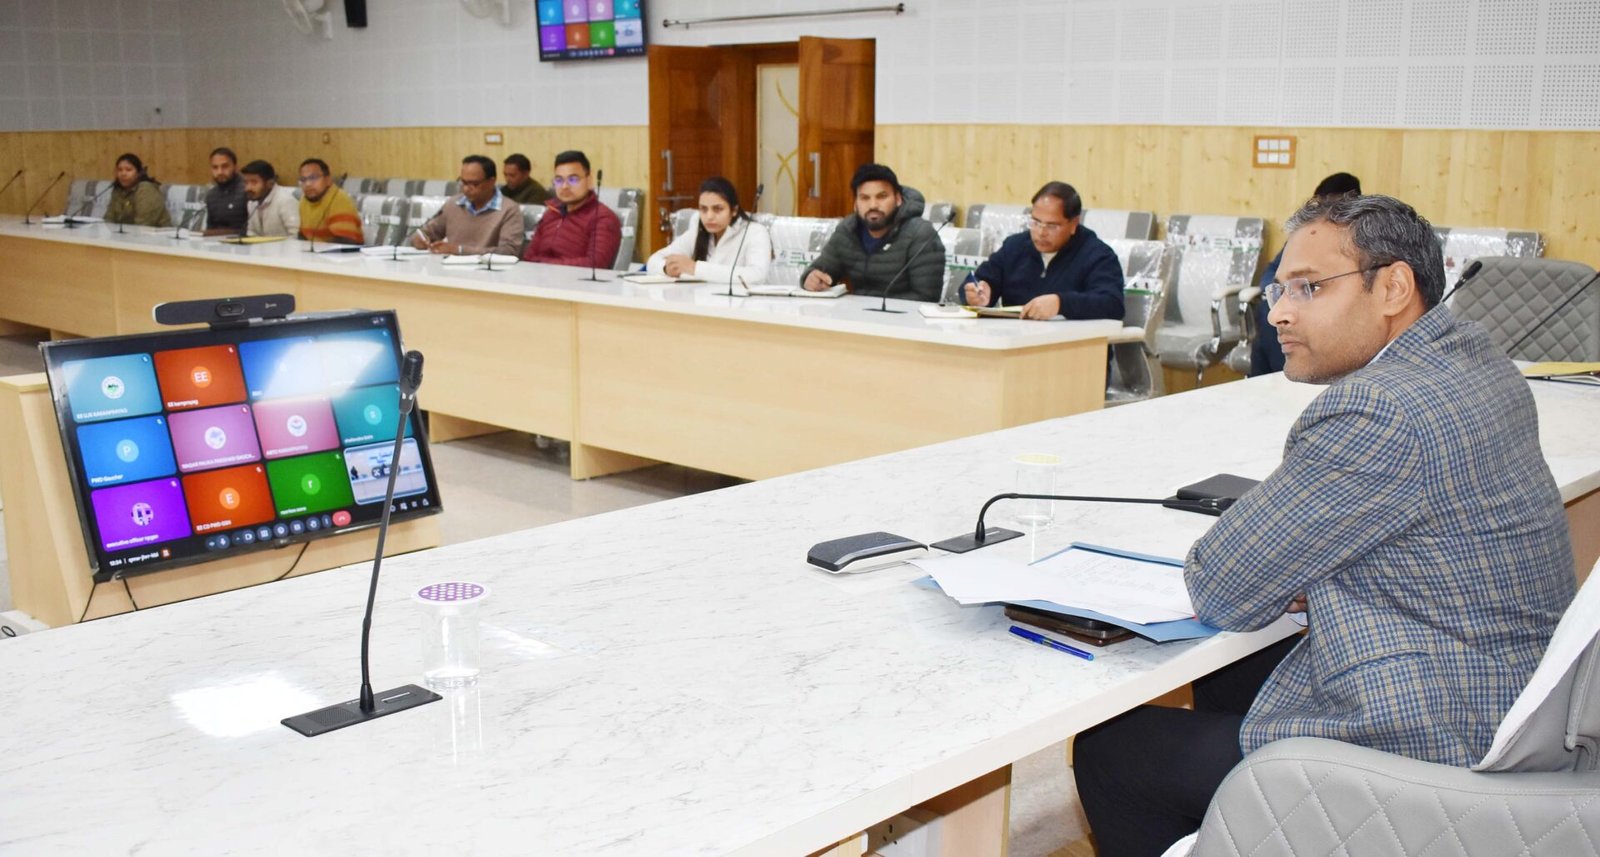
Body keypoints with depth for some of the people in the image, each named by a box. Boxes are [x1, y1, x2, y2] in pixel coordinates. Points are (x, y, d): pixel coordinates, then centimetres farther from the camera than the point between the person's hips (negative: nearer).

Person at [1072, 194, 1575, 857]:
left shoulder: (1377, 410, -26)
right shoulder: (1474, 356, 5)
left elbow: (1222, 595, -18)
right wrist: (1305, 577, 1)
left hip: (1413, 752, -10)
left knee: (1106, 750, -2)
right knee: (1222, 681, 29)